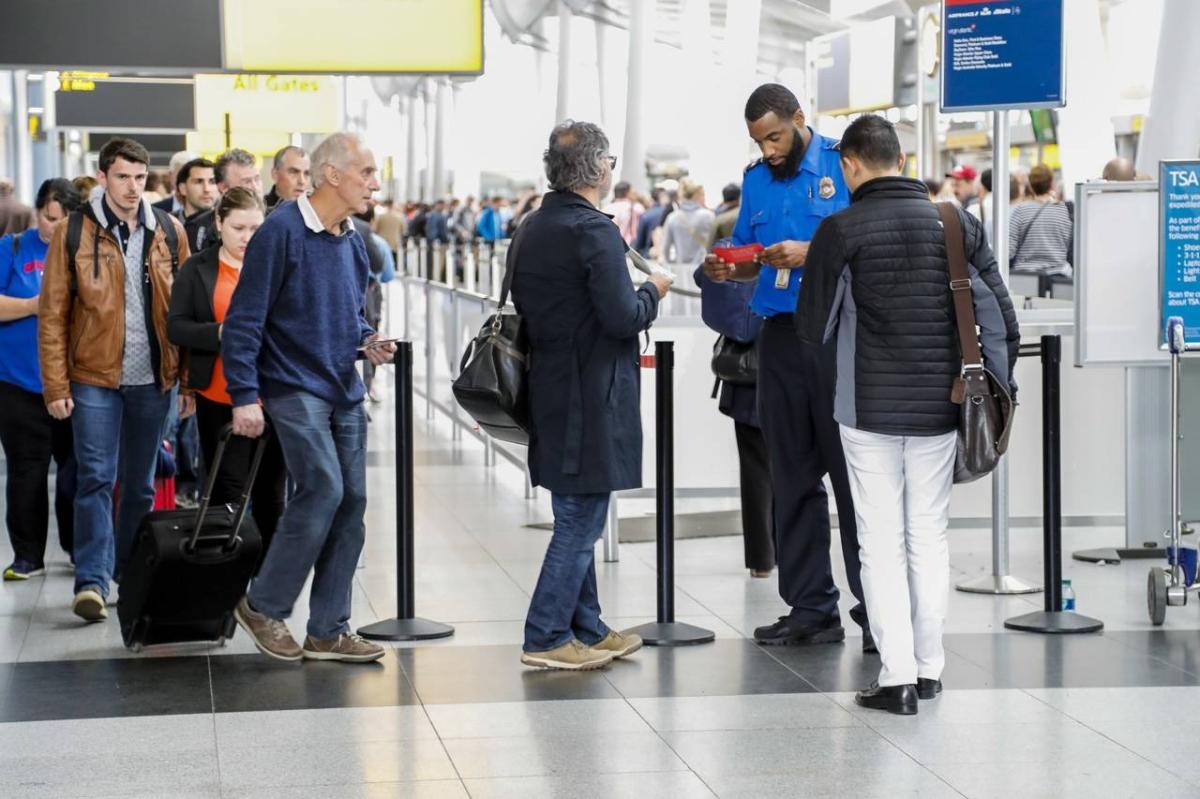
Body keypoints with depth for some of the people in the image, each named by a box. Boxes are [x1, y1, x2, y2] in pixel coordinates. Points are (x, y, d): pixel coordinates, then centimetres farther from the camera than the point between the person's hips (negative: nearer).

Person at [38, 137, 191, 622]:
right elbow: (52, 314, -3)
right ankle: (92, 581, -10)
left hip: (153, 379, 3)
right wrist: (56, 386, -8)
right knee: (96, 478, -9)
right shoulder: (75, 232, -3)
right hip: (94, 377, -3)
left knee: (141, 484, 11)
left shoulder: (169, 232, 5)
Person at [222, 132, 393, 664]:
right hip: (294, 388, -8)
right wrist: (244, 396, -17)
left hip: (344, 391, 8)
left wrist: (367, 341, 3)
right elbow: (244, 320, -13)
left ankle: (329, 630, 12)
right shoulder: (281, 232, -12)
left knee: (351, 503, 4)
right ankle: (264, 607, -1)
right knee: (323, 489, -18)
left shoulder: (353, 242, 12)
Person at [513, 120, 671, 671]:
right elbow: (623, 318, -21)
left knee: (576, 520, 16)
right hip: (591, 399, -9)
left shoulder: (531, 229, 10)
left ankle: (586, 630, 24)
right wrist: (652, 291, -1)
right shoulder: (594, 232, -17)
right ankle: (547, 637, 0)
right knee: (580, 521, -2)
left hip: (549, 391, 9)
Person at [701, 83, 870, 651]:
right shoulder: (757, 180, 15)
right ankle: (810, 606, 14)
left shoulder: (843, 166, -3)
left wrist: (810, 254, -19)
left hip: (839, 333, -6)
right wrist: (729, 269, -2)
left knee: (853, 473, -5)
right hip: (781, 336, 6)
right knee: (792, 478, 8)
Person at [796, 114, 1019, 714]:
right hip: (939, 408, 3)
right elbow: (1000, 315, 3)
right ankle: (929, 668, 17)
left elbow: (813, 328, -3)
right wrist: (998, 389, 13)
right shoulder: (956, 224, 1)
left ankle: (897, 676, -1)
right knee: (929, 536, 13)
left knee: (881, 541, 3)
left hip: (869, 410, -3)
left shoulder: (841, 230, -8)